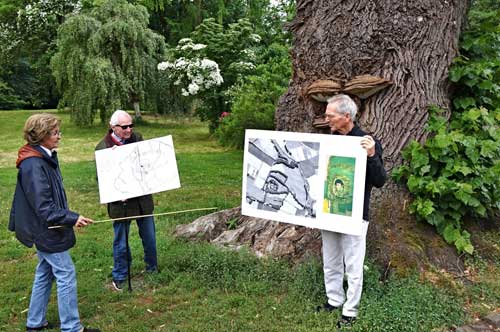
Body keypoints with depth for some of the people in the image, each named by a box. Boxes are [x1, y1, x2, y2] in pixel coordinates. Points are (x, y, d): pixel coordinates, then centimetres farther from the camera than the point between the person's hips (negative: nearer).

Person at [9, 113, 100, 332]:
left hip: (46, 230, 10)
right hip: (47, 230, -10)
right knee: (66, 276, -2)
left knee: (45, 274, 19)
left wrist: (68, 217, 21)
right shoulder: (33, 165, -24)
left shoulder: (45, 158, 7)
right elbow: (43, 207, -26)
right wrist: (72, 218, -32)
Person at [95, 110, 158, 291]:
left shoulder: (137, 139, 1)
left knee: (149, 238, 18)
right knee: (121, 243, 10)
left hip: (143, 199, 4)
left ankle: (152, 269, 39)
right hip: (121, 203, -4)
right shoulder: (103, 147, -11)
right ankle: (119, 277, 28)